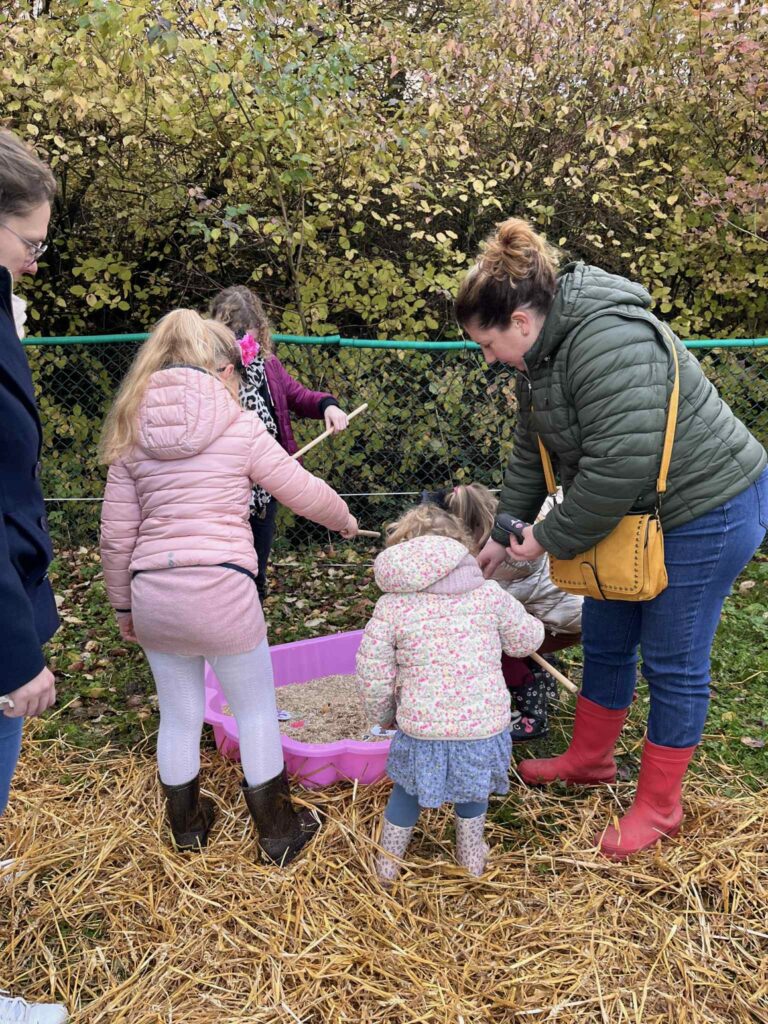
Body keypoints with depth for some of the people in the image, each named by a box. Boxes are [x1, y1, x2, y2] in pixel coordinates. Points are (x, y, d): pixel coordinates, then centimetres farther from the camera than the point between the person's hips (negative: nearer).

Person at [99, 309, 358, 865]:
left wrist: (124, 606, 20)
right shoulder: (240, 426, -2)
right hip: (221, 591, -4)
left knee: (179, 715, 22)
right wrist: (346, 520, 24)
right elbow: (305, 492, 3)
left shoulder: (132, 434, 8)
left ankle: (187, 824, 41)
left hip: (153, 595, 4)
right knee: (256, 710, 16)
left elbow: (116, 537, 8)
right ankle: (278, 832, 31)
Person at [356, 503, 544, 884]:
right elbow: (527, 640, 8)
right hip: (483, 725, 1)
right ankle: (471, 856, 46)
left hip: (421, 729, 0)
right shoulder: (489, 594, -5)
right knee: (472, 789, 29)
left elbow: (372, 674, -4)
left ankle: (389, 863, 40)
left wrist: (381, 714, 15)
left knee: (408, 790, 26)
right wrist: (521, 616, 31)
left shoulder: (390, 606, -6)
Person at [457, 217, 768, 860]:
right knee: (605, 638, 18)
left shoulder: (609, 344, -29)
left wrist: (550, 539, -19)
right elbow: (532, 454, 11)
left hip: (706, 513, -9)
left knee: (672, 662, 3)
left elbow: (619, 466, -32)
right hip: (634, 513, 9)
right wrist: (503, 536, 11)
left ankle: (659, 807, 23)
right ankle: (590, 759, 39)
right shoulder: (541, 353, 2)